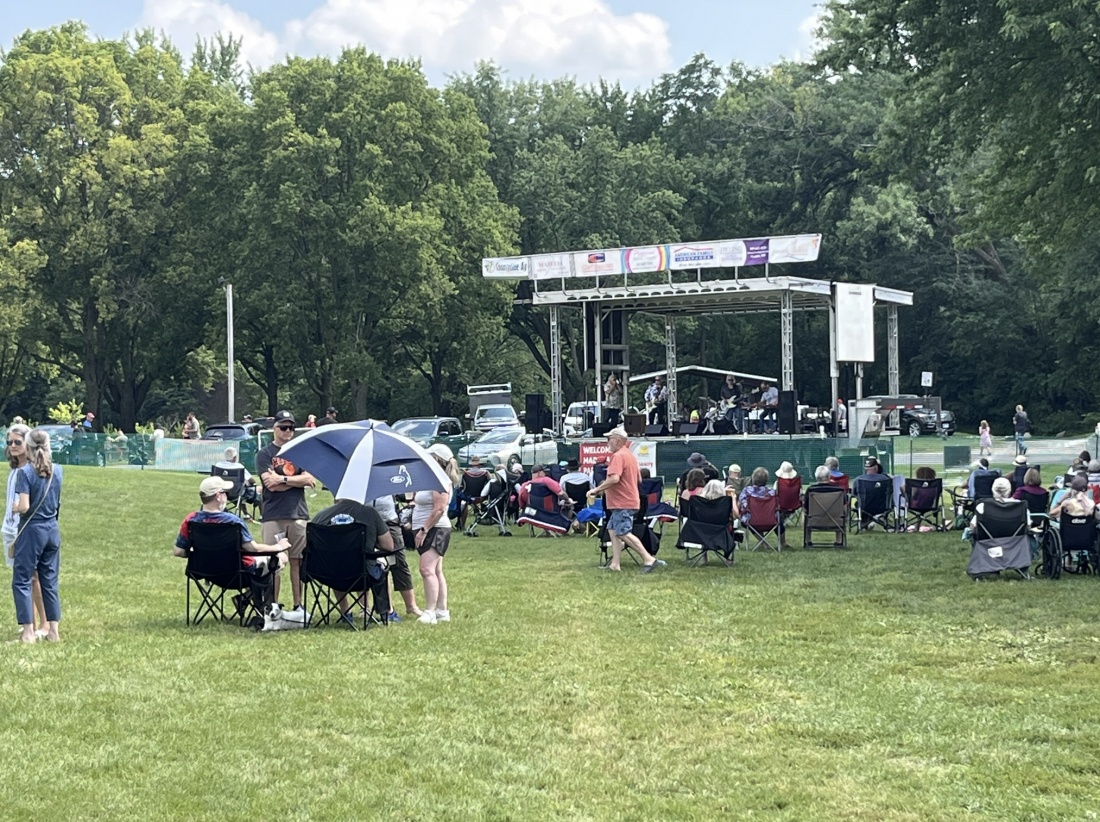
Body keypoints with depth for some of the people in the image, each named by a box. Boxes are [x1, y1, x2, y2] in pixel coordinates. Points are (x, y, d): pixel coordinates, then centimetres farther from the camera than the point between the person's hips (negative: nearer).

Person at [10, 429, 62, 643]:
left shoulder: (25, 472, -14)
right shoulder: (57, 471, 3)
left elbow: (24, 507, -18)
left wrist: (15, 507, 2)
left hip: (32, 531, -5)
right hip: (52, 530, 5)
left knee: (22, 581, 3)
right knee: (50, 581, 13)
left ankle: (29, 632, -1)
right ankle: (53, 630, 15)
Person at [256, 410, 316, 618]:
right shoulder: (265, 454, 5)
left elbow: (309, 479, 0)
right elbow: (270, 483, -8)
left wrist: (283, 479, -9)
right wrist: (297, 480, -6)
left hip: (298, 513, 2)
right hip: (273, 515, -2)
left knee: (298, 561, 2)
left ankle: (298, 606, 6)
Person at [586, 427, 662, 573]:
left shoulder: (618, 456, -15)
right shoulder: (630, 455, 17)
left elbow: (614, 478, -30)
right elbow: (638, 479, 24)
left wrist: (597, 489, -24)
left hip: (622, 502, -11)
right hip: (629, 499, 11)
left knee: (623, 533, -10)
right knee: (612, 529, 11)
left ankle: (648, 559, -12)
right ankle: (615, 563, 7)